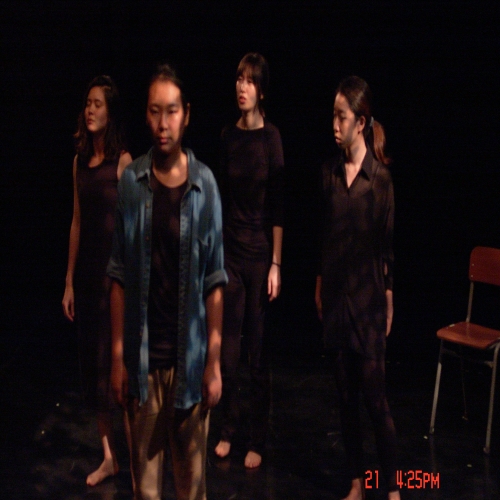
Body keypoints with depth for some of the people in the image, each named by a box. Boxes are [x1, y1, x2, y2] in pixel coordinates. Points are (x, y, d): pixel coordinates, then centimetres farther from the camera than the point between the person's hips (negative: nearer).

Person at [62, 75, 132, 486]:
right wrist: (69, 280, 11)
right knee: (92, 363, 11)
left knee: (118, 360, 1)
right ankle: (109, 457, 24)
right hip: (87, 269, 7)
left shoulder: (123, 160, -9)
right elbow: (77, 221, 11)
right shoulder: (81, 160, 9)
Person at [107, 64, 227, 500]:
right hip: (142, 355, 1)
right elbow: (120, 277, 1)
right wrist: (118, 356, 0)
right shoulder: (131, 182, -3)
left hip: (189, 355, -1)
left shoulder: (205, 184, -5)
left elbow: (214, 280, -3)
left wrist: (214, 361, -4)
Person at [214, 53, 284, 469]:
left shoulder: (271, 137, -8)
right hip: (230, 251, 4)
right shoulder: (229, 136, 6)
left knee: (258, 350, 4)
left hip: (260, 253, -4)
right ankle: (228, 429, 27)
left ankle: (257, 441, 18)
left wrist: (276, 264, -11)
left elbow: (278, 206, -9)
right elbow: (224, 197, 11)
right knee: (228, 348, 10)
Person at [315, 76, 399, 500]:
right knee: (346, 397, 12)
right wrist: (320, 286, 12)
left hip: (368, 297, -5)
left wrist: (388, 300, -5)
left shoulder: (379, 176, -10)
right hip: (336, 294, 5)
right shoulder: (330, 172, 5)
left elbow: (388, 243, -7)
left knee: (375, 398, -1)